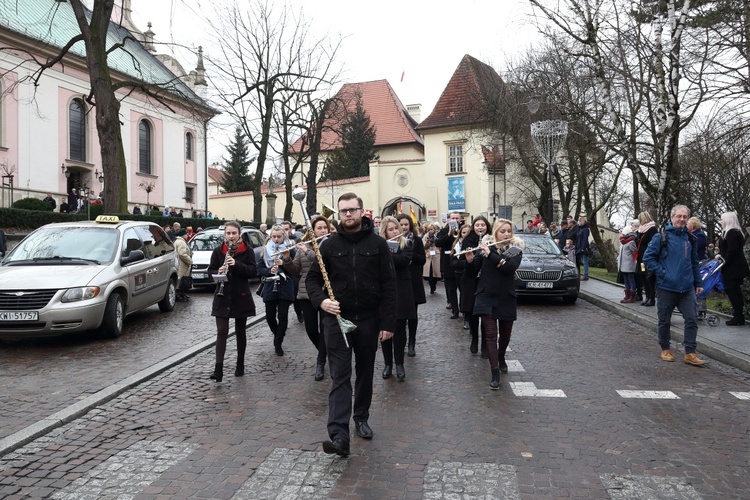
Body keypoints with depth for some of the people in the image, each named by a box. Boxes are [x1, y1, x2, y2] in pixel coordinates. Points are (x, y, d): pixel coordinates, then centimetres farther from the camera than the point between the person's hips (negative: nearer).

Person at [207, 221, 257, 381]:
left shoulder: (247, 251, -3)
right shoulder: (218, 251, 2)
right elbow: (210, 271, 5)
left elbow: (253, 272, -9)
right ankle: (218, 370, -9)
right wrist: (218, 272, -18)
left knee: (240, 332, 10)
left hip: (241, 297, 0)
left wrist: (236, 264, -23)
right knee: (221, 332, -7)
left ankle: (240, 365, 26)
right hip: (222, 297, 1)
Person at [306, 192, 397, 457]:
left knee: (365, 373, 15)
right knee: (340, 377, -5)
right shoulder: (329, 245, 3)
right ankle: (339, 436, -9)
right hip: (336, 319, -1)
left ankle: (361, 418, 35)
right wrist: (321, 300, -14)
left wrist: (388, 323, -7)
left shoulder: (378, 244, -1)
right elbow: (312, 278, 7)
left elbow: (388, 284, -2)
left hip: (369, 320, 1)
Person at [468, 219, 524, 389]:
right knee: (491, 334, -9)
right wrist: (470, 259, -19)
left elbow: (510, 267, -23)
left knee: (505, 333, 15)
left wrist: (490, 254, -26)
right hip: (486, 296, -1)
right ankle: (495, 374, -8)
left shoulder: (516, 248, -4)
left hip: (506, 297, 1)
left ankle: (501, 358, 44)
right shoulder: (485, 245, -2)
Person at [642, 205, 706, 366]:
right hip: (666, 288, -4)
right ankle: (665, 349, 24)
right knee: (664, 321, 7)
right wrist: (661, 272, -13)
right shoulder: (661, 237, -5)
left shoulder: (690, 238, 11)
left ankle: (690, 353, 8)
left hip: (687, 289, 4)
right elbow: (648, 258, -6)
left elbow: (694, 262, 18)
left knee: (692, 319, 0)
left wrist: (698, 283, 16)